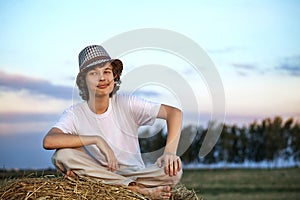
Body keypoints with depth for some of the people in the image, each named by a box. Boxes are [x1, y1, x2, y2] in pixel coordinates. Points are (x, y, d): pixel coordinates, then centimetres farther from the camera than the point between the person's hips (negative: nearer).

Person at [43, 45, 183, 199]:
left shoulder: (126, 104, -5)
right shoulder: (75, 114, -6)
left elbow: (174, 112, -10)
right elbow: (48, 141, -23)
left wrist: (170, 152, -27)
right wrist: (97, 140, -27)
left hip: (134, 173, 0)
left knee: (174, 171, -26)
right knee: (62, 155, -27)